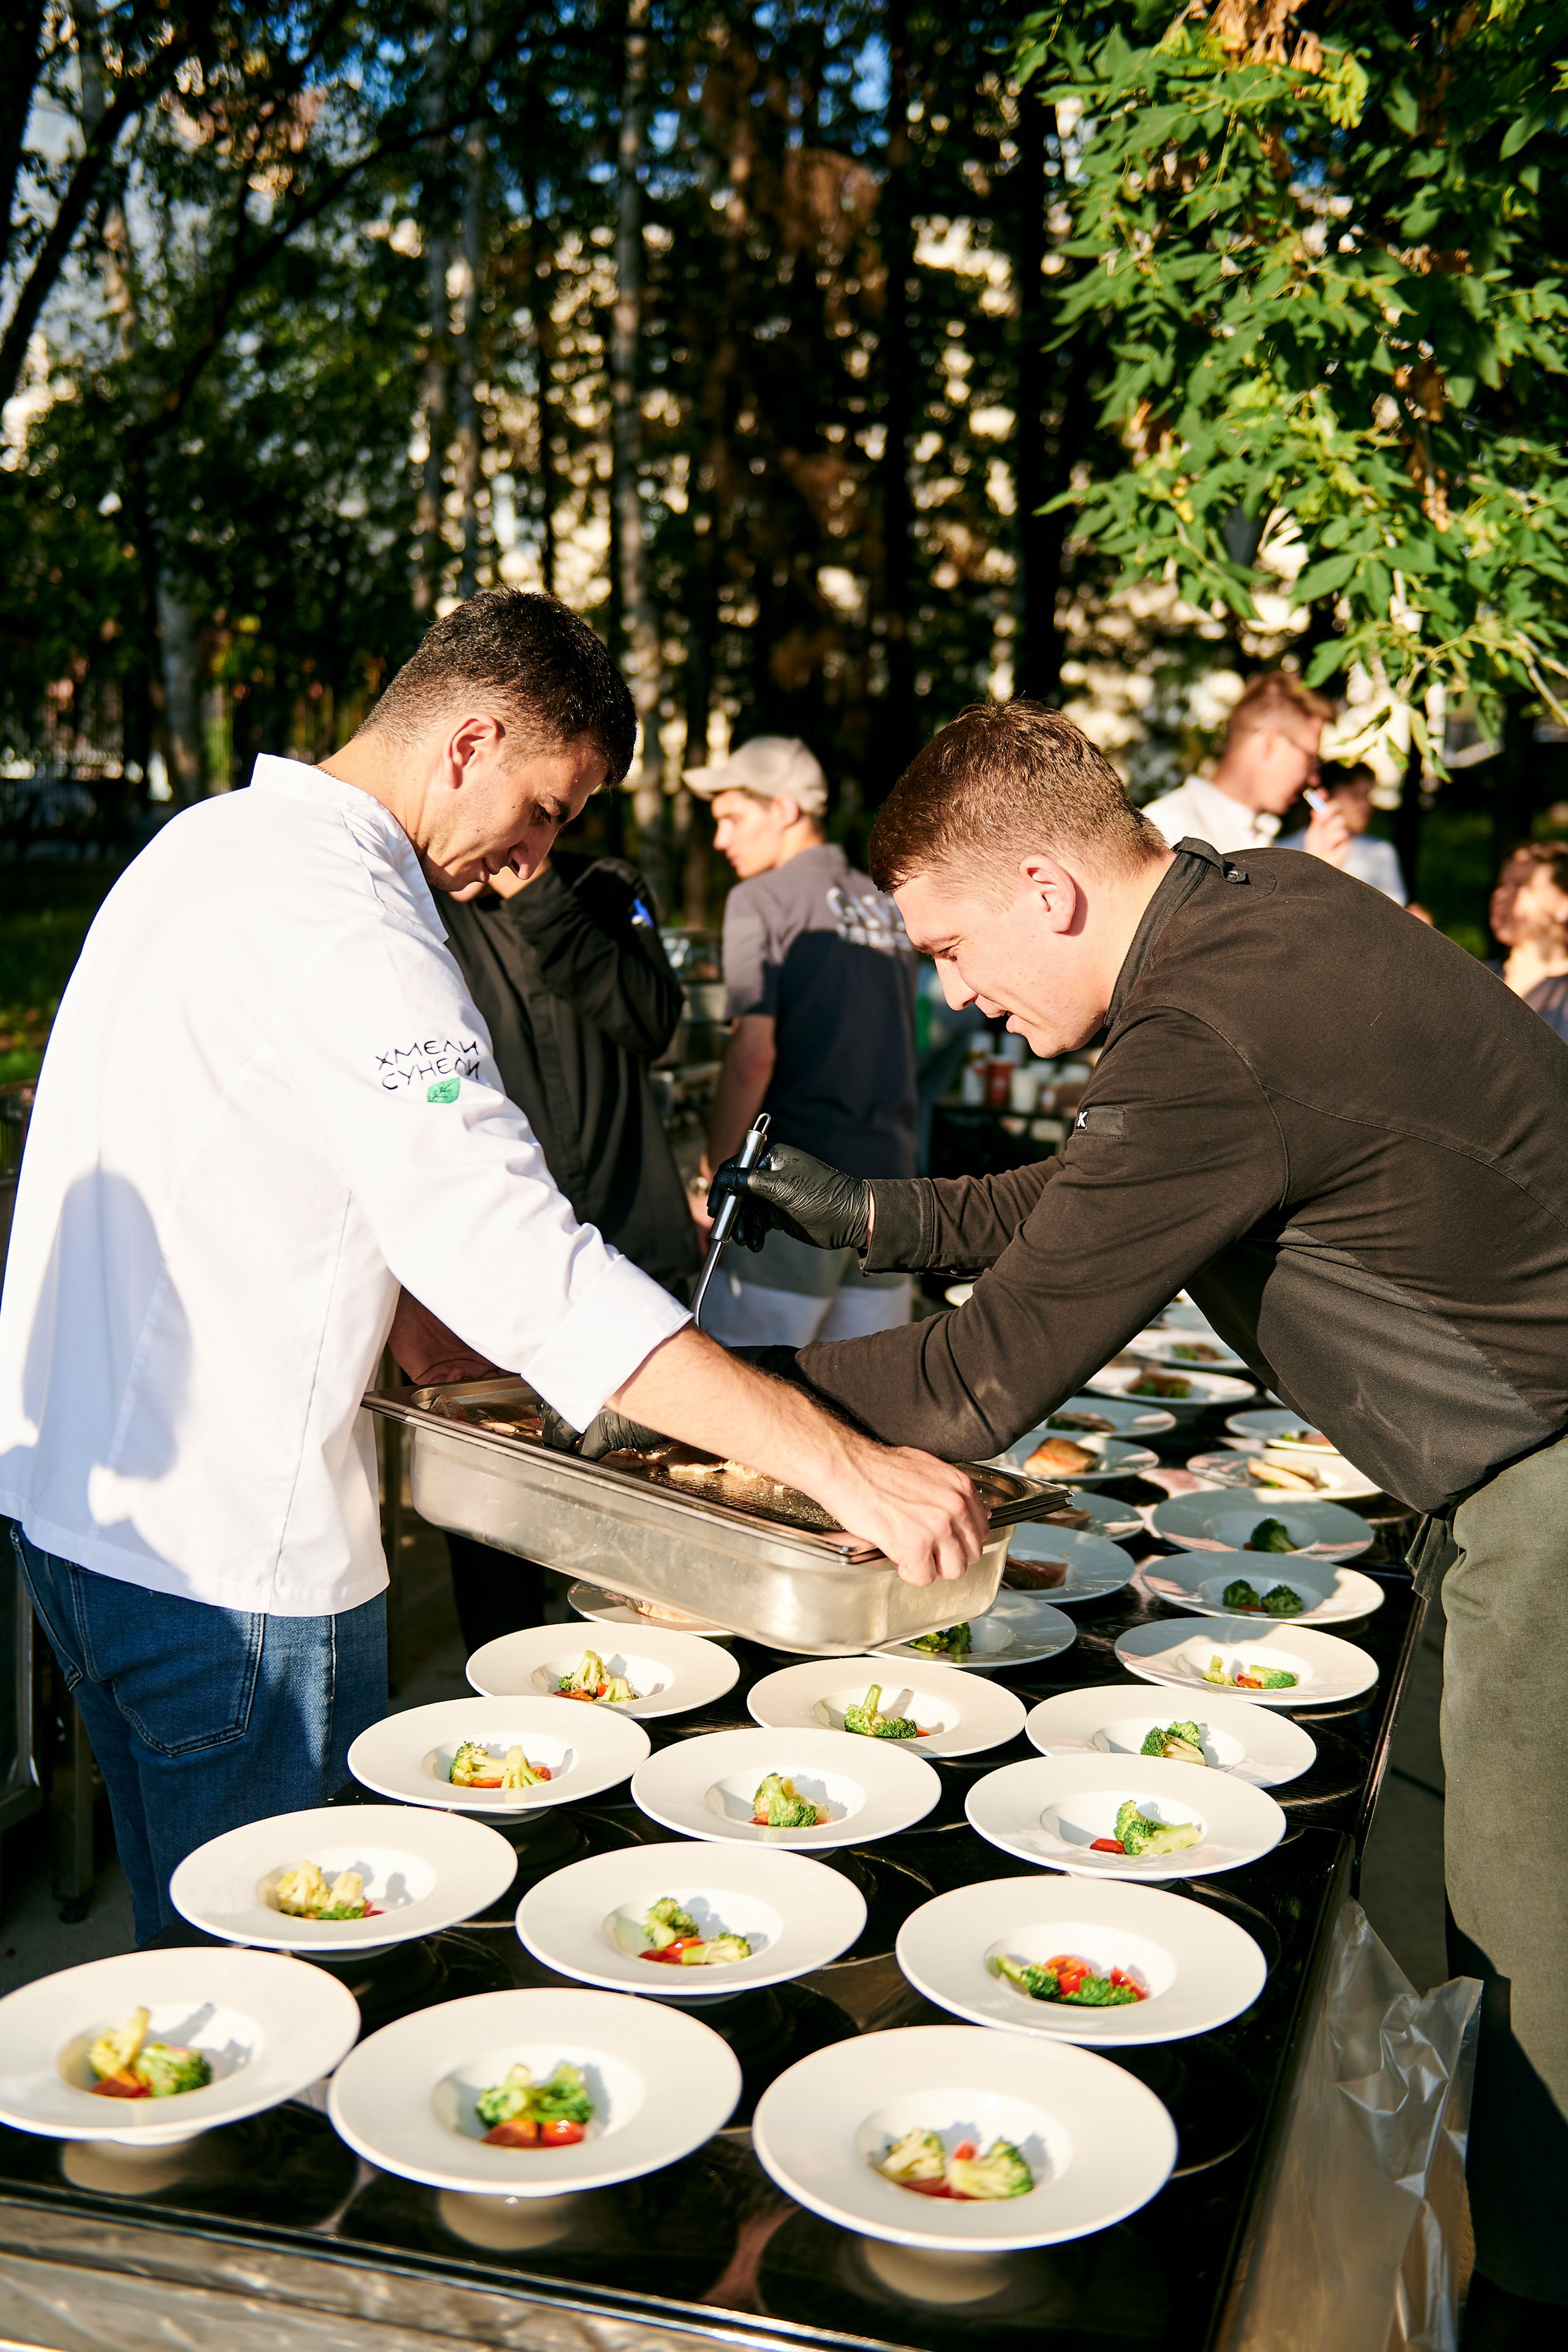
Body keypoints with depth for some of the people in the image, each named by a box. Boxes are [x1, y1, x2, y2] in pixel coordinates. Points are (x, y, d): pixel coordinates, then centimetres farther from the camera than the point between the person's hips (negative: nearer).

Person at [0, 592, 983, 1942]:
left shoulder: (217, 840, 9)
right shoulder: (343, 923, -22)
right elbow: (524, 1267, -33)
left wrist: (399, 1328, 11)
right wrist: (837, 1462, -34)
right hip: (224, 1549, -10)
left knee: (190, 1931, 24)